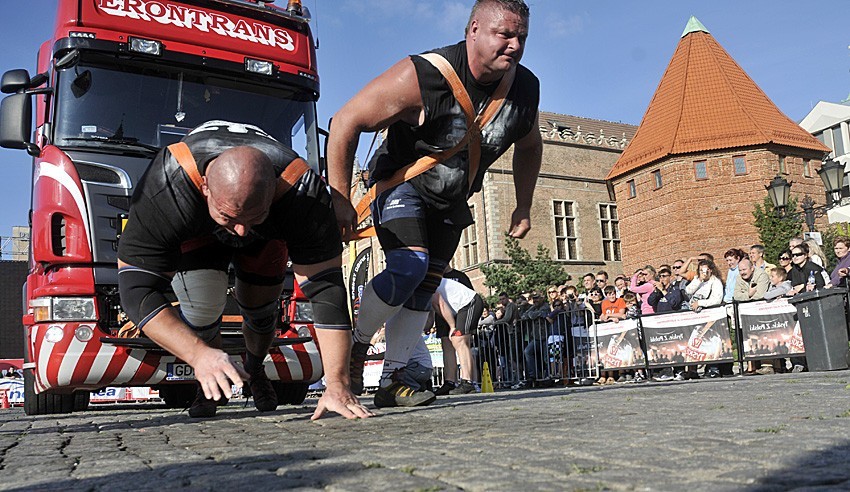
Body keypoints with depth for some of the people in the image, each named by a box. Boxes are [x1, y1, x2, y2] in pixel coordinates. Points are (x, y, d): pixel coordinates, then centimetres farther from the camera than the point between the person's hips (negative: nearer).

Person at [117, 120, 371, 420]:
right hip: (195, 231, -1)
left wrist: (337, 385, -46)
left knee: (261, 306, -4)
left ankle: (255, 370, 33)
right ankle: (208, 384, 12)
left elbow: (327, 289, -41)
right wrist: (199, 354, -55)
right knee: (202, 304, -20)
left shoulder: (302, 194, -42)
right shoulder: (165, 192, -44)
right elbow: (137, 288, -42)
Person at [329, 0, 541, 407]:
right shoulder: (423, 76, -29)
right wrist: (340, 201, -24)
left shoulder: (525, 88, -11)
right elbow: (345, 123, -24)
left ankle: (390, 381, 11)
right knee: (409, 266, -25)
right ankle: (356, 343, -1)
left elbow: (529, 147, 12)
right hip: (401, 184, -5)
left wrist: (523, 208, 10)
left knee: (425, 287, 1)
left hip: (451, 201, 6)